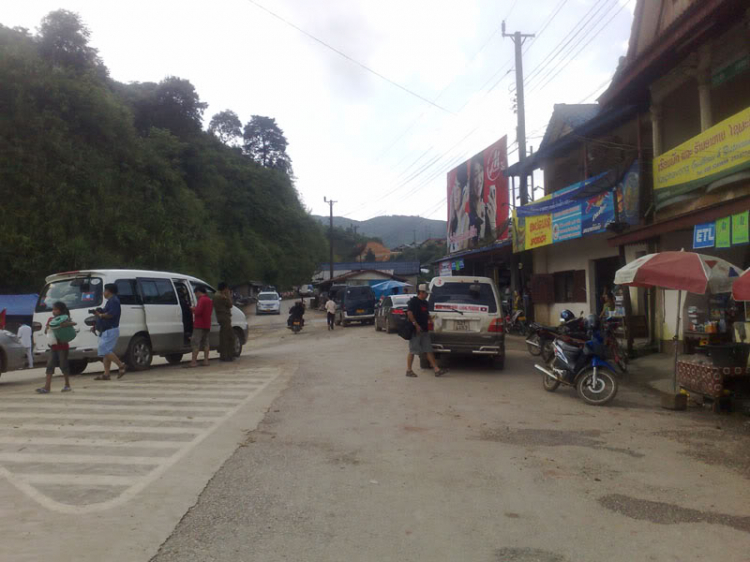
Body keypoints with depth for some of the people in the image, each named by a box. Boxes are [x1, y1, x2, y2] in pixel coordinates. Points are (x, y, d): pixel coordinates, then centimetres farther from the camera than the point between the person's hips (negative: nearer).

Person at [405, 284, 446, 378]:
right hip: (416, 331, -8)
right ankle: (409, 370, 8)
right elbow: (409, 313, -20)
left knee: (429, 350, 6)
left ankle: (436, 370, 5)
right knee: (412, 351, -1)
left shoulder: (425, 302, 17)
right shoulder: (413, 301, -9)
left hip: (424, 331, 8)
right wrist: (416, 325, -23)